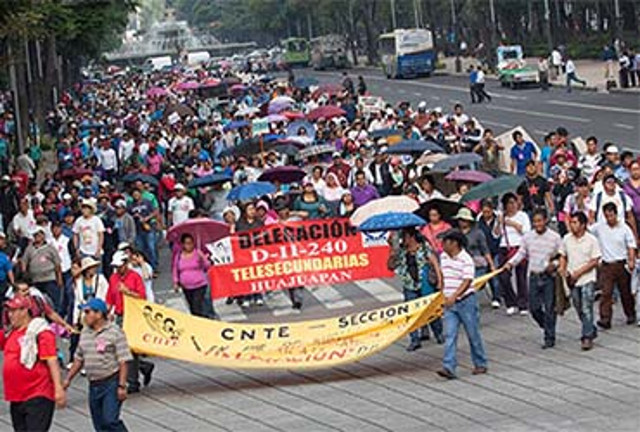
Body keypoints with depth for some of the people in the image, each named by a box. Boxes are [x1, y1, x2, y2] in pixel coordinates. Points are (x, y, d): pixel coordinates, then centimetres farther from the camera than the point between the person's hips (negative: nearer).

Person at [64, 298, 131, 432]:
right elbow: (79, 359, 19)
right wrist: (68, 379, 15)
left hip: (111, 383, -7)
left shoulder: (114, 332, -9)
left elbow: (123, 361, -12)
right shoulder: (85, 333, 11)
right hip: (93, 385, 7)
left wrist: (122, 386, -17)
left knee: (110, 421, -17)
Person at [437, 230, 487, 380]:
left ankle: (480, 364, 20)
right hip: (449, 303, 6)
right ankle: (449, 368, -12)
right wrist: (444, 293, 18)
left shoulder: (466, 259, -15)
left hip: (466, 301, -6)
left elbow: (467, 282, -21)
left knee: (473, 334, 6)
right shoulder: (443, 257, 8)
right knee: (449, 335, -5)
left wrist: (454, 296, -30)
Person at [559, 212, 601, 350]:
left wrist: (578, 272, -16)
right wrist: (563, 269, -5)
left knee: (587, 309, -10)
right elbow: (563, 256, 13)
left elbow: (595, 261, -10)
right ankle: (592, 330, 32)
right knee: (579, 310, 13)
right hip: (572, 280, 5)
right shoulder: (567, 239, 2)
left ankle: (587, 337, -5)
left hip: (587, 279, -5)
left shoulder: (591, 240, -10)